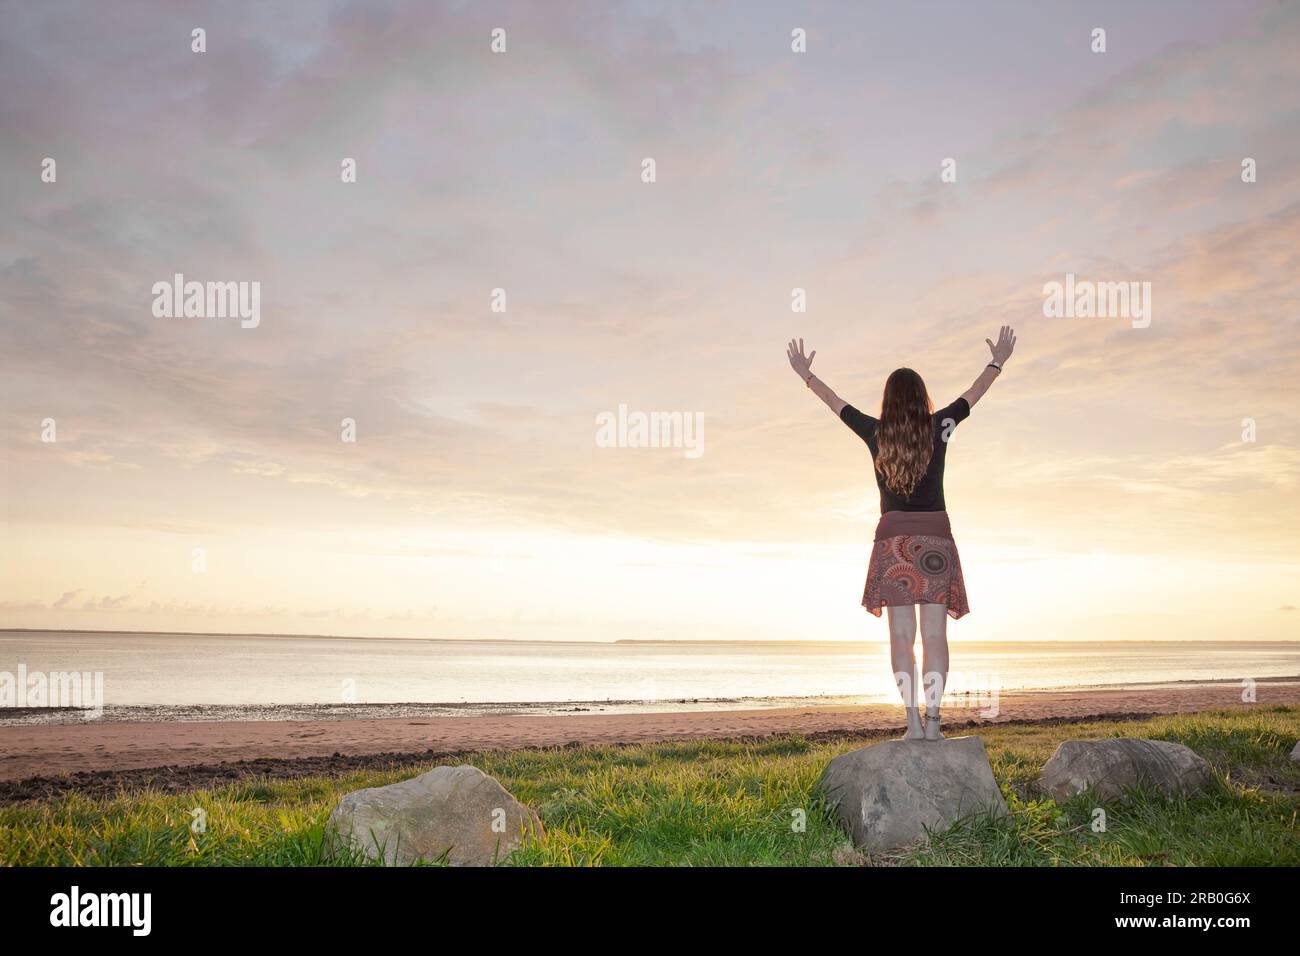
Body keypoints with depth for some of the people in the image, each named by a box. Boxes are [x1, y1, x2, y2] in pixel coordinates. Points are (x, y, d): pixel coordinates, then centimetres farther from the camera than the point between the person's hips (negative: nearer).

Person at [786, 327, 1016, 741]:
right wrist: (998, 363, 34)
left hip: (893, 538, 0)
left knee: (902, 635, -1)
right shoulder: (939, 428, 0)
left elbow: (834, 401, 15)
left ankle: (913, 721, -7)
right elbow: (974, 393, 17)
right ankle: (932, 719, -6)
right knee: (934, 633, -1)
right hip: (935, 538, 0)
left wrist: (806, 373, 31)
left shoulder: (876, 433, 0)